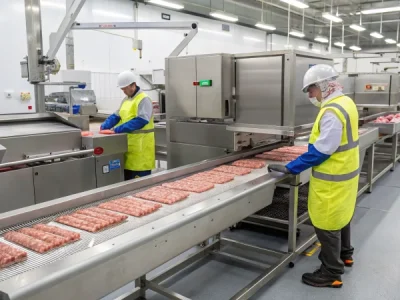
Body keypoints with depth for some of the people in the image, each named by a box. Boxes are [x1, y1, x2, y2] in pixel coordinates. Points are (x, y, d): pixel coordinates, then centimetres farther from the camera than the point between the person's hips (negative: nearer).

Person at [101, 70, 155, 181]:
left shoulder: (144, 100, -11)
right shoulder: (126, 99, 16)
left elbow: (141, 120, -22)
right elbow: (117, 115, 18)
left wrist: (119, 129, -25)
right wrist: (105, 125, -2)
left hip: (140, 145, -8)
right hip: (128, 144, 8)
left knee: (141, 179, -2)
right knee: (127, 176, 14)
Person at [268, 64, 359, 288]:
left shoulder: (332, 111, -26)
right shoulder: (345, 102, 6)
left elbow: (320, 151, -27)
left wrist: (290, 168, -22)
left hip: (333, 179, -10)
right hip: (344, 172, 10)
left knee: (327, 225, 2)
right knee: (341, 216, 25)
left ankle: (332, 273, 16)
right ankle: (344, 254, 44)